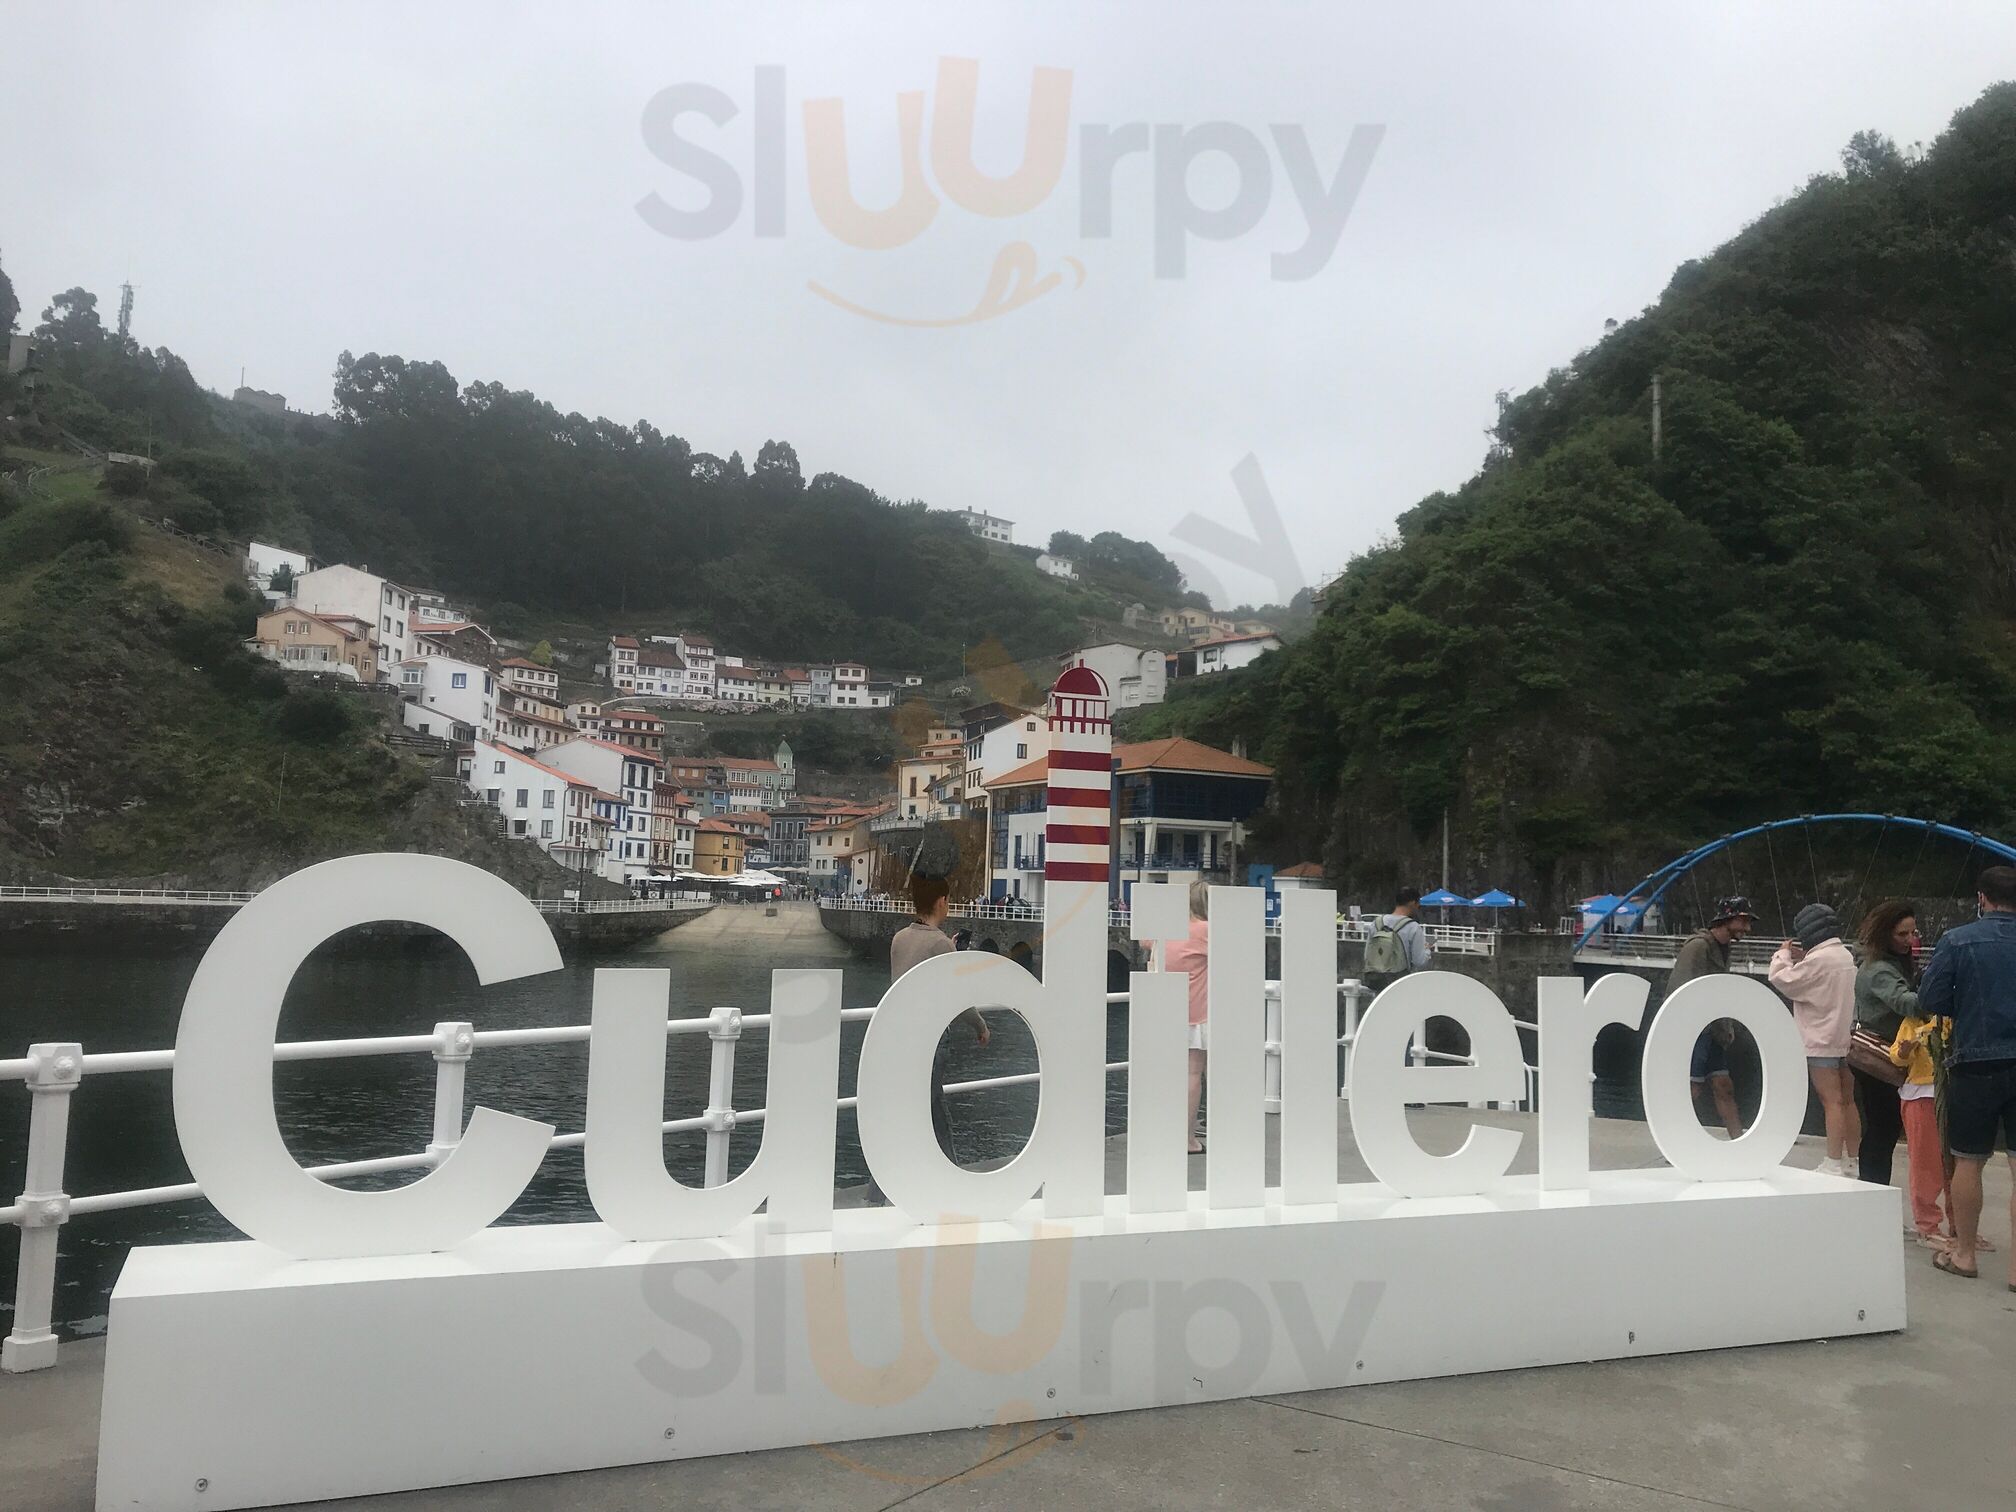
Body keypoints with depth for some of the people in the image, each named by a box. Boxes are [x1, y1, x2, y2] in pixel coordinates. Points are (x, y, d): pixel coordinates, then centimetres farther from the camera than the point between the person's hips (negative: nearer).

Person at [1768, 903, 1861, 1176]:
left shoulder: (1818, 959, -18)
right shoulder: (1845, 955, 12)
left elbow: (1782, 980, -13)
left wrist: (1784, 954, 2)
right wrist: (1801, 959, 10)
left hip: (1822, 1043, -9)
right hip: (1845, 1039, 9)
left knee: (1832, 1102, -7)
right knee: (1847, 1101, 14)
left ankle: (1834, 1164, -4)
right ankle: (1850, 1161, 22)